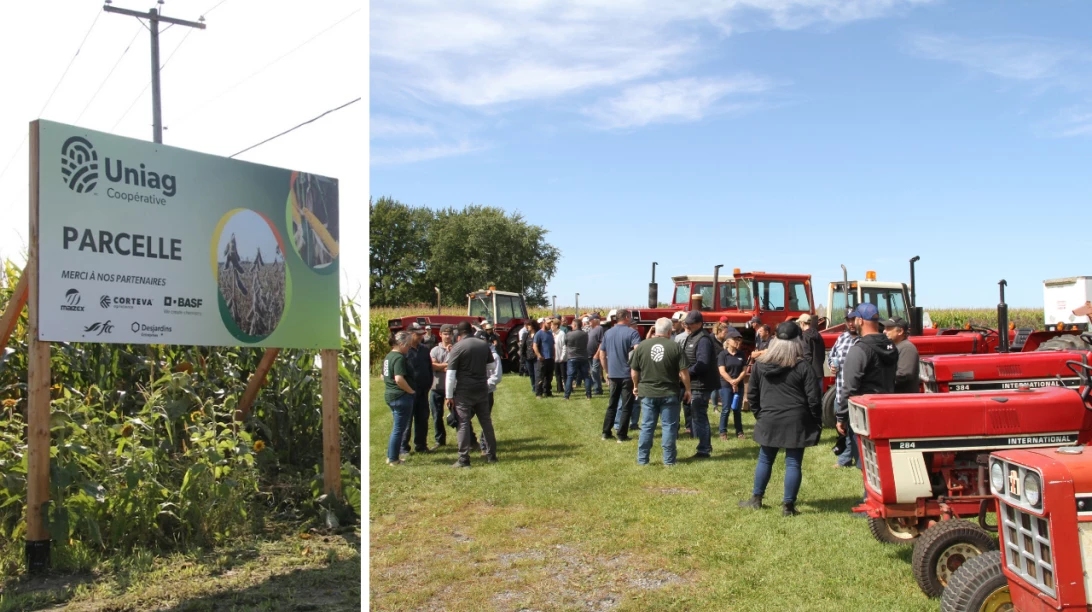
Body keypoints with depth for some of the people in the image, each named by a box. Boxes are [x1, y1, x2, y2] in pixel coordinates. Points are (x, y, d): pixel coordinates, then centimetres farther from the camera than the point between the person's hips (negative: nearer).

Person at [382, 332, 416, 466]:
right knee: (399, 429, 0)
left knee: (396, 428, 20)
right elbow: (399, 379, -28)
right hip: (401, 396, -10)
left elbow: (384, 376, 22)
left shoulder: (388, 356, 12)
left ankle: (391, 456, 25)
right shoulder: (399, 358, -18)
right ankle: (393, 459, 6)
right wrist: (411, 391, -17)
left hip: (389, 395, 10)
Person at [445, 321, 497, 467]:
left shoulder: (458, 347, -10)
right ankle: (491, 455, 20)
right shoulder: (484, 344, 5)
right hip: (482, 389, 5)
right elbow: (491, 365, 15)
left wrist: (449, 396, -7)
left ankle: (463, 459, -1)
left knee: (463, 424, -1)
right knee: (486, 421, 13)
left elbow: (450, 374, -11)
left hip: (464, 391, -5)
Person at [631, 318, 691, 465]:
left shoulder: (641, 346, -2)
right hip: (669, 393, -2)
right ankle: (669, 459, 11)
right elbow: (683, 372, -7)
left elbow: (634, 371, 3)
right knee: (669, 426, 7)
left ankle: (642, 459, 12)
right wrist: (687, 389, 6)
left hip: (647, 392, 2)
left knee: (647, 426, 9)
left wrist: (636, 386, 19)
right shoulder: (675, 347, -7)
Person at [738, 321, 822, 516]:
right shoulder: (803, 367, -8)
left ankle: (756, 499, 23)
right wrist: (817, 422, 3)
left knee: (765, 460, 15)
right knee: (793, 463, 3)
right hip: (796, 422, -3)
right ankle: (788, 505, 7)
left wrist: (759, 414, 21)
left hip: (768, 421, 3)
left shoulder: (760, 365, 3)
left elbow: (752, 394, 10)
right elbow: (813, 398, -7)